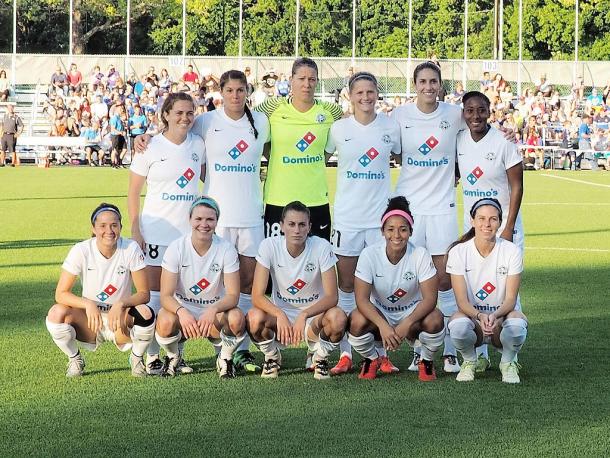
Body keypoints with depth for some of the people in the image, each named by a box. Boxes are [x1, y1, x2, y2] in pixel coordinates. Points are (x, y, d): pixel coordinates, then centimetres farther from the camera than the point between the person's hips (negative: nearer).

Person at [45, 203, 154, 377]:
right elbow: (61, 294, -15)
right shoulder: (81, 250, -14)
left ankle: (136, 358, 0)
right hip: (90, 321, 0)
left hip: (121, 319, 0)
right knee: (56, 314, -29)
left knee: (145, 314, -33)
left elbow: (144, 293, -12)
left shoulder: (131, 249, -13)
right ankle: (75, 359, 2)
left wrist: (121, 304, -31)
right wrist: (88, 304, -32)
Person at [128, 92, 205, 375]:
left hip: (189, 231, 3)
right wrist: (135, 229, -8)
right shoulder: (151, 147, -4)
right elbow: (133, 192, -1)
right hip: (156, 232, -3)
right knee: (154, 294, -1)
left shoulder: (198, 145, 5)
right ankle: (152, 356, 6)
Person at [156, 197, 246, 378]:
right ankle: (173, 357, 2)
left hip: (215, 314, 0)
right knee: (165, 322, -35)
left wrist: (213, 309, -37)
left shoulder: (226, 249, -11)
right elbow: (166, 295, -17)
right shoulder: (177, 248, -12)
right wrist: (181, 312, -40)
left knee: (236, 318, -33)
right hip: (182, 310, 0)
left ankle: (225, 359, 0)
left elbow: (233, 295, -15)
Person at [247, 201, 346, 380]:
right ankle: (272, 358, 2)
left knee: (338, 318, -34)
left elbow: (331, 297, -20)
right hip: (279, 311, 1)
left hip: (314, 314, 0)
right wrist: (280, 315, -38)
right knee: (254, 318, -32)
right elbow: (257, 296, -19)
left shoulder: (322, 247, -17)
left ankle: (320, 358, 0)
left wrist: (304, 315, -37)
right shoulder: (269, 246, -15)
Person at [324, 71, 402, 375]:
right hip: (347, 216, 0)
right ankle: (345, 354, 8)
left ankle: (382, 353, 8)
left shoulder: (391, 128, 2)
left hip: (381, 215, 0)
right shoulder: (339, 129, 1)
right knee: (346, 285, 3)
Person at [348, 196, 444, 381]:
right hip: (379, 313, 0)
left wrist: (407, 323, -37)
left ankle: (426, 362, 0)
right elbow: (362, 298, -21)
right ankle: (371, 360, 2)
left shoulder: (420, 255, -17)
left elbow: (430, 298, -21)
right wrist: (382, 325, -38)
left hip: (412, 313, 0)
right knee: (357, 322, -33)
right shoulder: (370, 254, -16)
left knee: (434, 320, -33)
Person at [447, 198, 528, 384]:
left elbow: (510, 299, -11)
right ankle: (469, 362, -1)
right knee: (458, 325, -36)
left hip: (503, 315, 0)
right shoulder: (458, 252, -8)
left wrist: (495, 316, -33)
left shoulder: (512, 251, -8)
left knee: (517, 325, -36)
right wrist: (480, 316, -35)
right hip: (471, 314, 0)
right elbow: (462, 301, -13)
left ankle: (508, 363, -2)